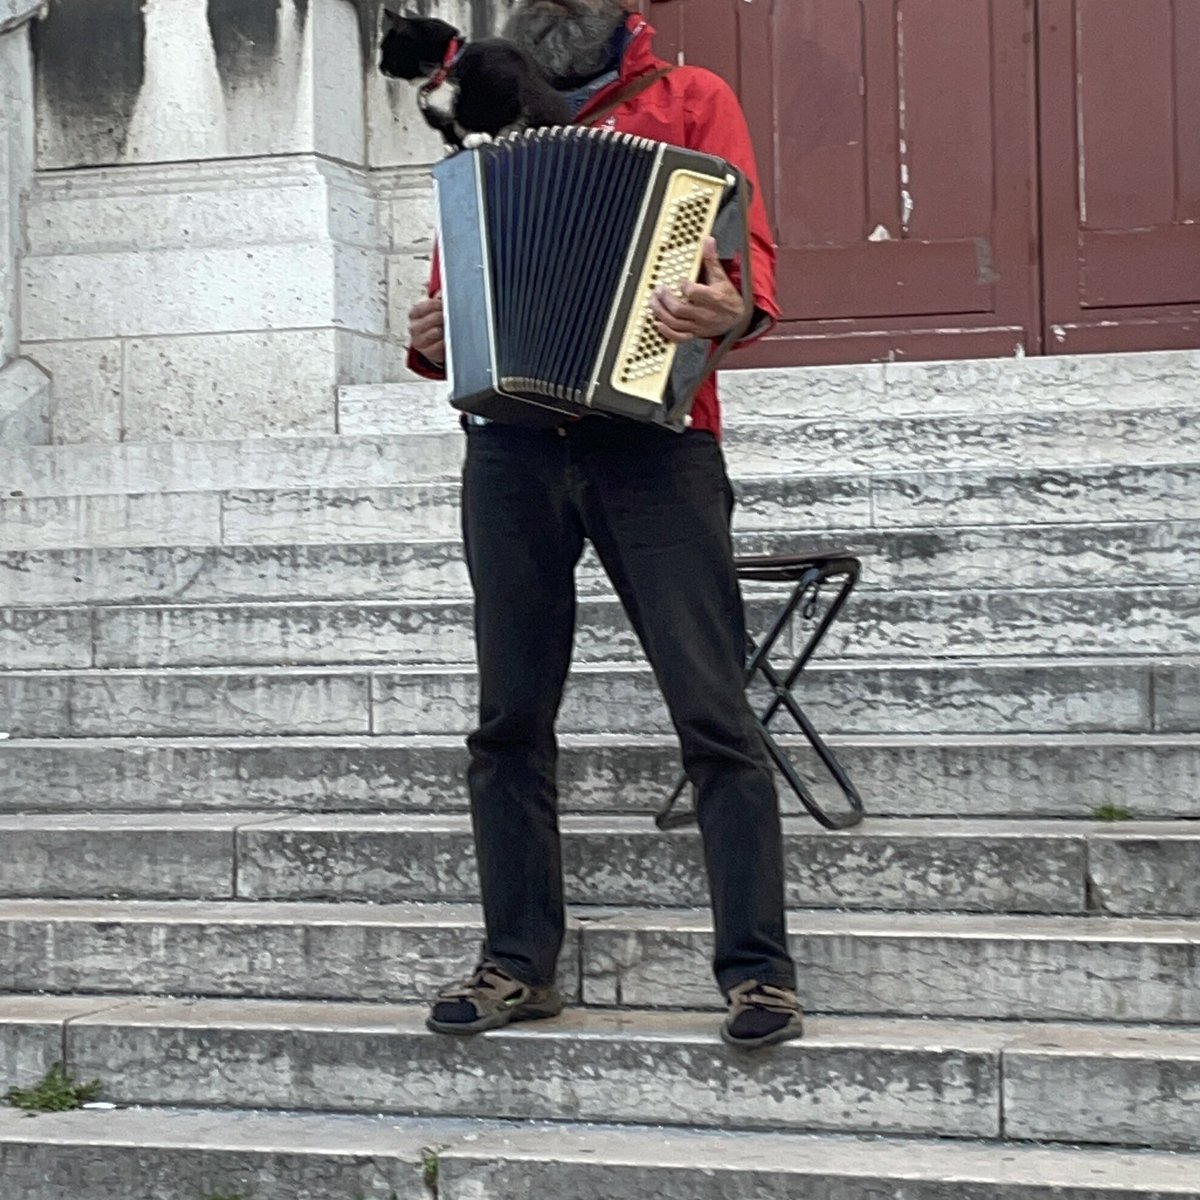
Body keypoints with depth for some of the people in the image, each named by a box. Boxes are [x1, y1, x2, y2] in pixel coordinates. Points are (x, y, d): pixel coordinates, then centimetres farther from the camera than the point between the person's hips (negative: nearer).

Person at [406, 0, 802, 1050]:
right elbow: (455, 290, 23)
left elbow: (748, 251, 1)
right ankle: (519, 963, 13)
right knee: (511, 717, 4)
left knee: (713, 711, -8)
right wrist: (432, 342, 0)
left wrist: (734, 308, -22)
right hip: (513, 447, 4)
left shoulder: (689, 100, 12)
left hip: (653, 442, -4)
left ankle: (758, 971, -5)